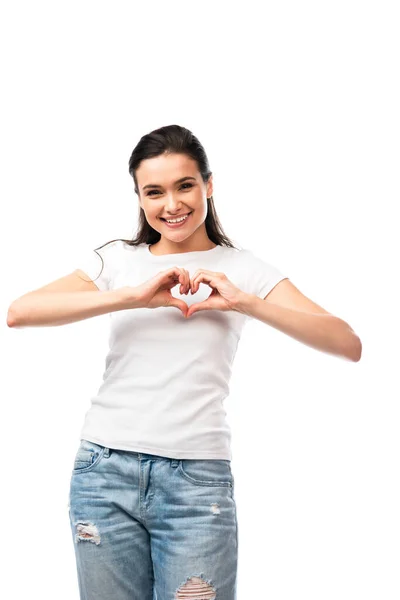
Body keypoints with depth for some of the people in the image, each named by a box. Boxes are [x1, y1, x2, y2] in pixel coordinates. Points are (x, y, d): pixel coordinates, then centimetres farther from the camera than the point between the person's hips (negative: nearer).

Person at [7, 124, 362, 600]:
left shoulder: (243, 270, 6)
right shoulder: (117, 260, 9)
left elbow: (349, 345, -5)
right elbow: (19, 313, -7)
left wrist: (245, 302, -14)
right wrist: (133, 296, -14)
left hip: (198, 477, -1)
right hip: (106, 468, 2)